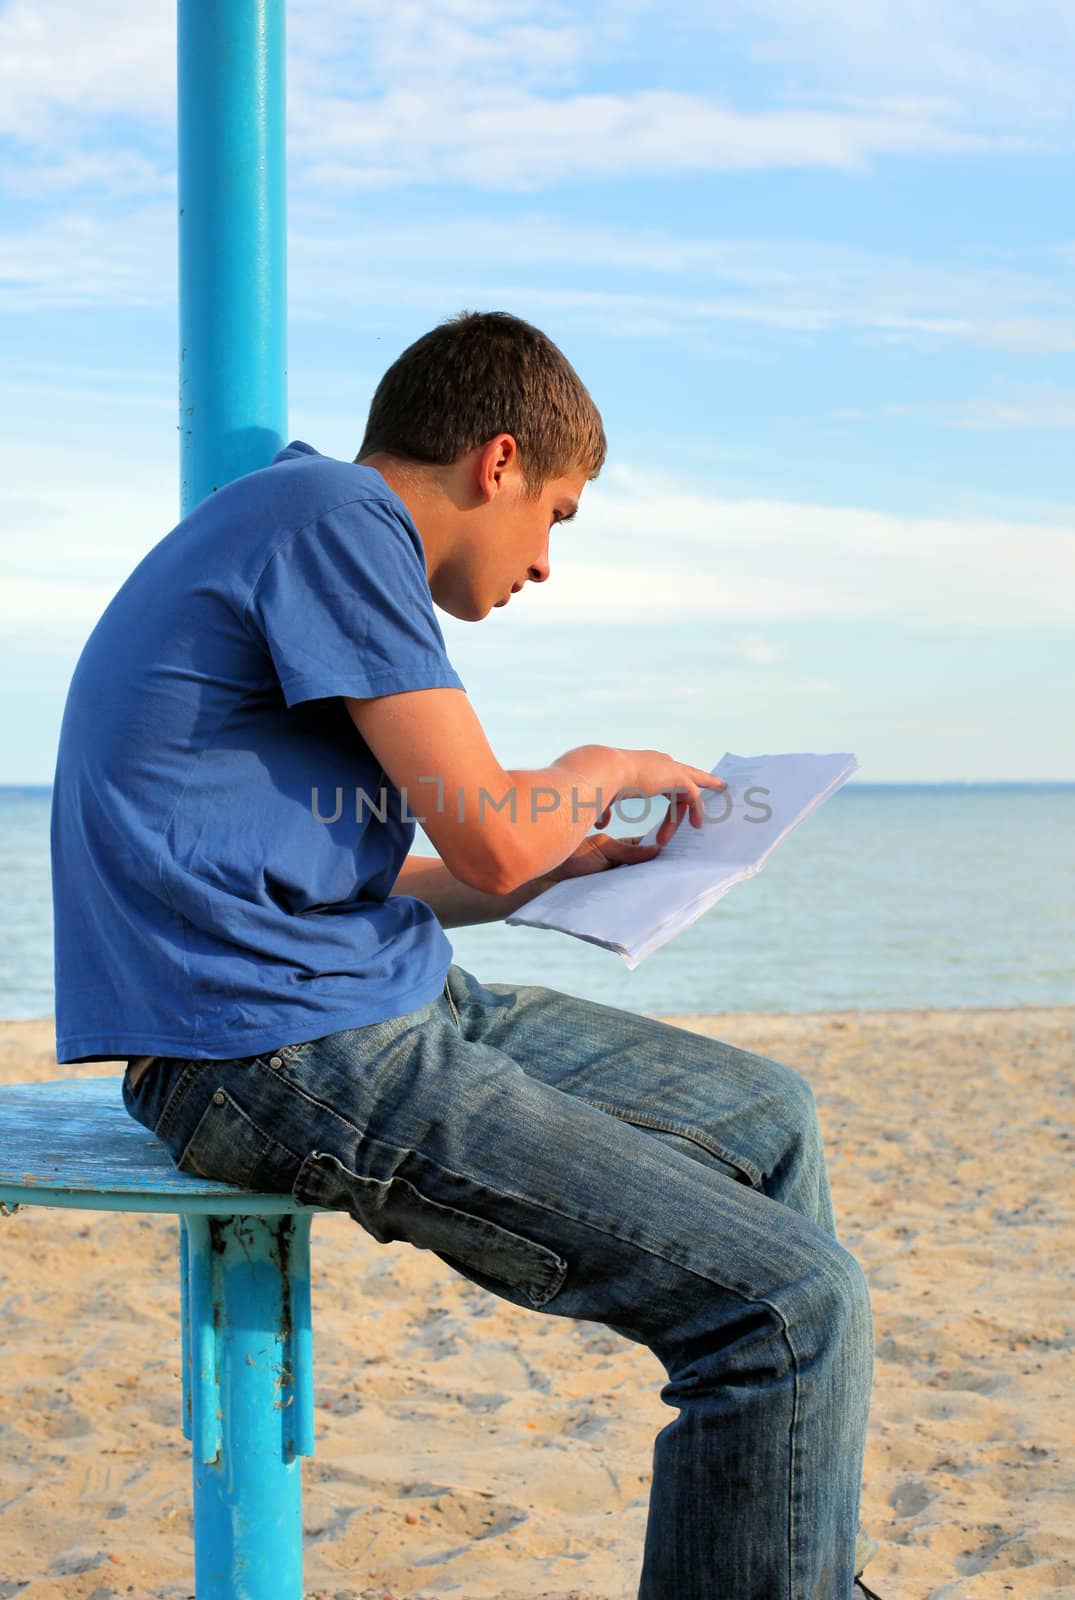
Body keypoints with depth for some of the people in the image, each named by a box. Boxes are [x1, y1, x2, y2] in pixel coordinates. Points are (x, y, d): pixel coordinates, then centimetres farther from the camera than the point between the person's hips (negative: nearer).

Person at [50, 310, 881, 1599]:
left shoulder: (308, 523, 20)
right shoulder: (333, 512, -11)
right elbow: (491, 839, -16)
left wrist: (570, 865, 24)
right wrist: (604, 769, 5)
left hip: (379, 1005, 11)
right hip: (287, 1055, -11)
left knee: (764, 1115, 20)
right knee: (792, 1307, -16)